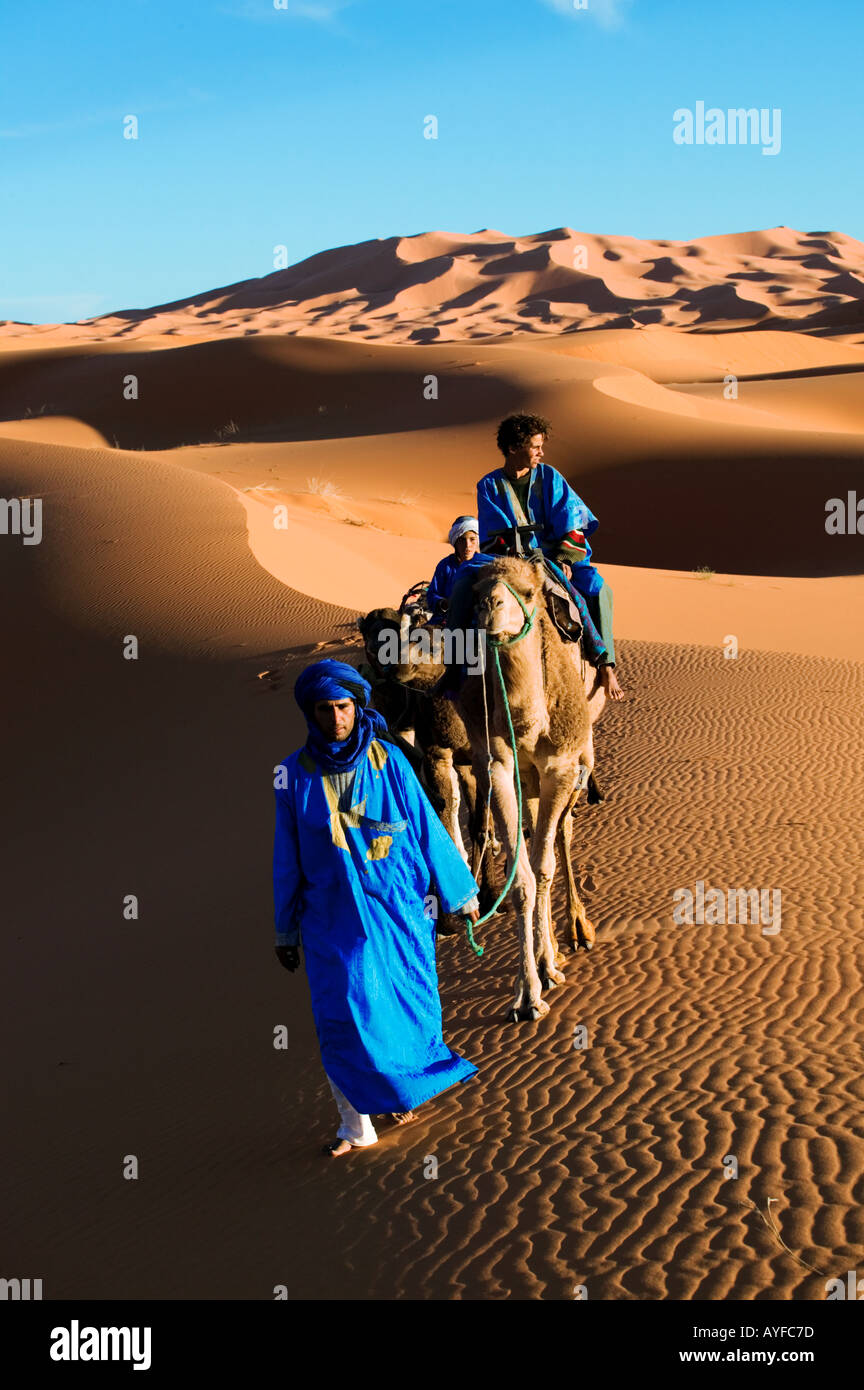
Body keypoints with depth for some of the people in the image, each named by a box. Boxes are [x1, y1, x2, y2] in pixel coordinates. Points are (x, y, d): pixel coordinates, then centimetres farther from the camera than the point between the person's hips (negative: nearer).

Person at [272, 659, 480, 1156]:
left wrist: (461, 893, 8)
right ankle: (357, 1123, 10)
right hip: (333, 918, 0)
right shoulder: (296, 774, -4)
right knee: (345, 1017, -4)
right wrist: (285, 929, 9)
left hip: (397, 908, 0)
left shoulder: (388, 761, -5)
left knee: (405, 1006, 10)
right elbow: (288, 857, 4)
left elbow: (428, 829, 3)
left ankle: (403, 1089, 37)